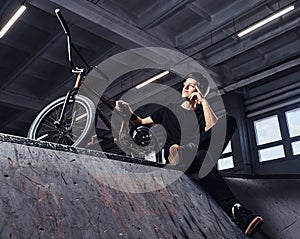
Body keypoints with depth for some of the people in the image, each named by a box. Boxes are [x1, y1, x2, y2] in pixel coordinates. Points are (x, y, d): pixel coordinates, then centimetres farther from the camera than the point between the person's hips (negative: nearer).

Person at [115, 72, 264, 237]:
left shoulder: (202, 114, 23)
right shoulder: (169, 110, 27)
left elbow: (213, 129, 0)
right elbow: (142, 122, 24)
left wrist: (203, 101, 3)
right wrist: (130, 114, 3)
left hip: (200, 154, 2)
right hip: (172, 158, -1)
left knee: (229, 121, -22)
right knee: (202, 158, -40)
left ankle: (187, 150, -38)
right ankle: (236, 212, -51)